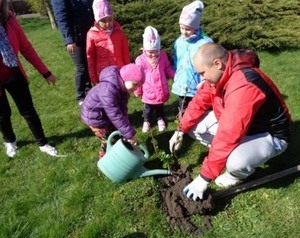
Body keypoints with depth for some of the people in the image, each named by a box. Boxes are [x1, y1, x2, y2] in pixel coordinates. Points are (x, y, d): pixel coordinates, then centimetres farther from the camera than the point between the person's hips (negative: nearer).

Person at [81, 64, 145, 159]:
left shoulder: (123, 87, -10)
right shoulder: (109, 90, -39)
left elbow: (122, 108, -10)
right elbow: (115, 115, -38)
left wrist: (127, 131, -19)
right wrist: (130, 134, -34)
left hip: (107, 113, 8)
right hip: (95, 116, -8)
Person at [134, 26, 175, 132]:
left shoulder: (163, 55, -9)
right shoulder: (140, 60, -18)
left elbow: (168, 69, 6)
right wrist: (137, 91, -1)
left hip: (162, 90, 2)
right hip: (149, 92, -2)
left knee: (160, 107, 23)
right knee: (148, 109, 20)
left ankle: (160, 120, 48)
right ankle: (146, 121, 43)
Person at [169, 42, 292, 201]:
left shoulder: (243, 87, -37)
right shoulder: (221, 73, -10)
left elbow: (227, 137, -39)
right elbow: (199, 102, 0)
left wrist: (204, 177, -33)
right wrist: (181, 130, -8)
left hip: (269, 134, -7)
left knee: (235, 162, -37)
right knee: (194, 124, -4)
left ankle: (237, 174, 1)